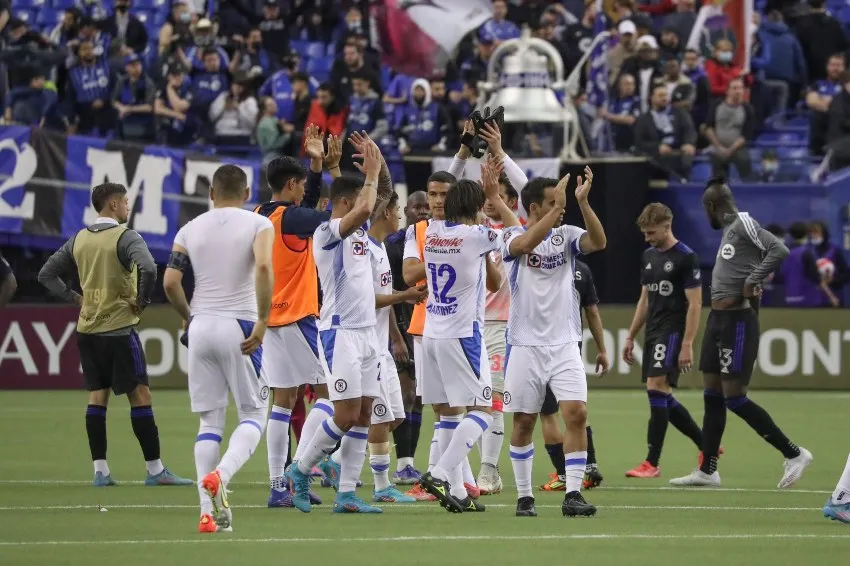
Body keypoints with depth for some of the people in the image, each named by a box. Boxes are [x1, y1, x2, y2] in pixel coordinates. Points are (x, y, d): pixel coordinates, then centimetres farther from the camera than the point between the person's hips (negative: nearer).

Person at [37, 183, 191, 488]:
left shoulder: (78, 240, 10)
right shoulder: (125, 237, -11)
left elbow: (46, 274, 14)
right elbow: (148, 269, -28)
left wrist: (75, 298, 12)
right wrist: (141, 300, -12)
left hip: (87, 329, 6)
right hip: (119, 327, -6)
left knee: (97, 395, 9)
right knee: (140, 395, -2)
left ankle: (100, 470, 5)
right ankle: (155, 470, -1)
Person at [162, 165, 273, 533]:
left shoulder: (190, 230, 9)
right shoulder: (258, 225, -1)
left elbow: (170, 282, 2)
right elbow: (264, 267, -19)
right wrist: (262, 321, -14)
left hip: (201, 326, 3)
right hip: (239, 326, -3)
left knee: (210, 420, 9)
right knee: (253, 416, 7)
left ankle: (208, 512, 0)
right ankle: (220, 475, -22)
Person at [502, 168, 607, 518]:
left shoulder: (567, 236, 6)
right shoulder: (512, 236, -1)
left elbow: (598, 242, -13)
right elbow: (526, 244, -25)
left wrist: (583, 202, -23)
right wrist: (557, 207, -28)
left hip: (565, 344, 2)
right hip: (525, 344, -2)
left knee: (577, 413, -13)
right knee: (524, 421, 4)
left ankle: (572, 494, -11)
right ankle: (524, 496, 16)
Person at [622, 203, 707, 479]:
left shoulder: (686, 258, -10)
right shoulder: (648, 257, 14)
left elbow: (695, 304, -12)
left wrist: (687, 345, -18)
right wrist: (631, 337, 19)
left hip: (672, 332, -9)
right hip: (652, 333, 9)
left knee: (657, 390, -16)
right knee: (663, 399, 10)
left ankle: (652, 463, -15)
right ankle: (706, 445, 24)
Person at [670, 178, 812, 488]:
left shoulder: (744, 224, -12)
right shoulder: (728, 230, 16)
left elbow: (779, 250, -23)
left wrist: (752, 281, -23)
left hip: (737, 320, -10)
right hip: (719, 319, 10)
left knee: (734, 397, -10)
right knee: (712, 395, 11)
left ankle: (793, 454, -3)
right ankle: (707, 470, 17)